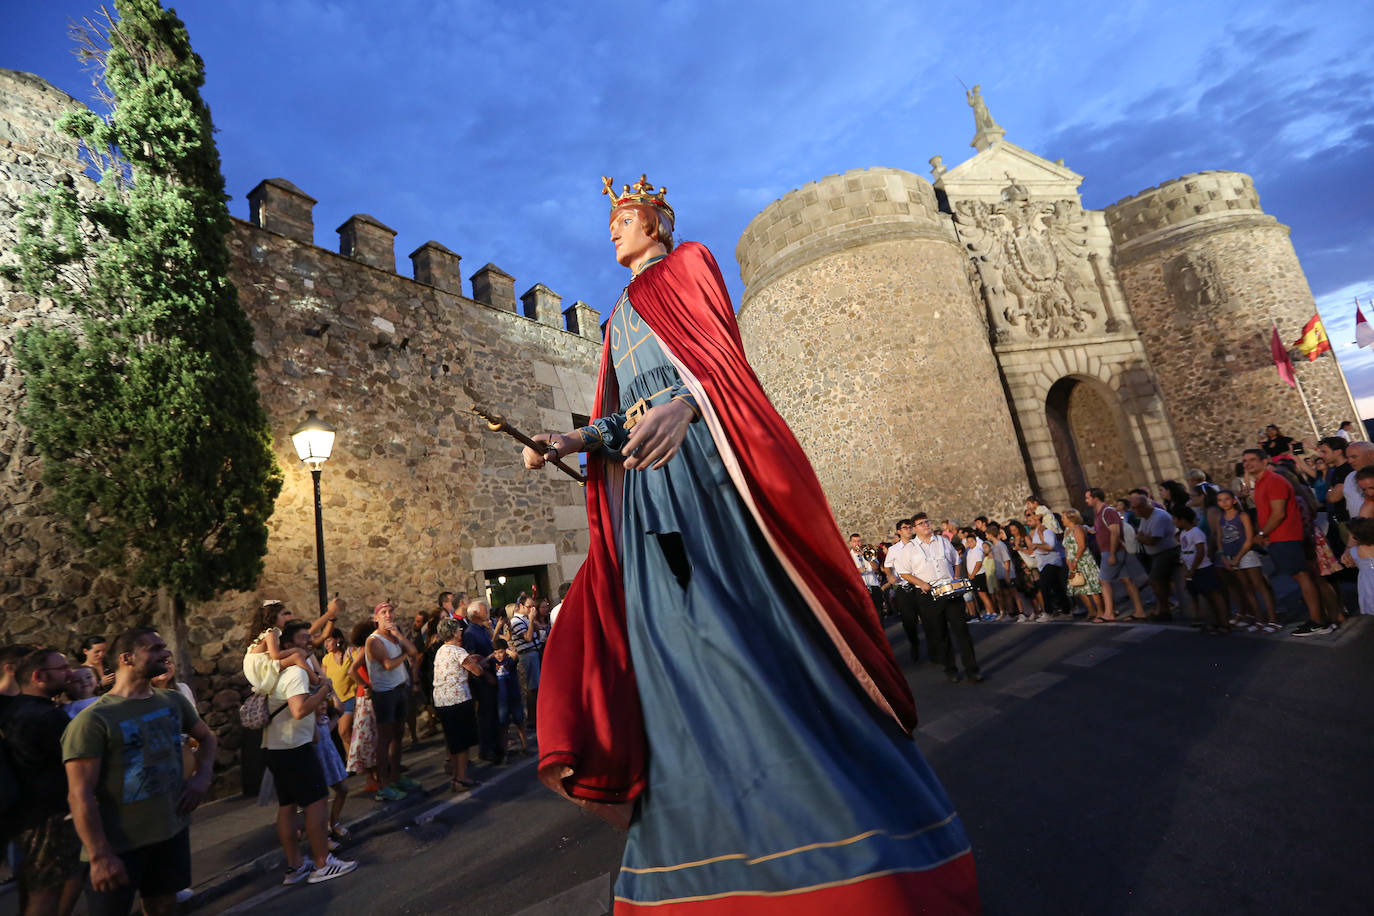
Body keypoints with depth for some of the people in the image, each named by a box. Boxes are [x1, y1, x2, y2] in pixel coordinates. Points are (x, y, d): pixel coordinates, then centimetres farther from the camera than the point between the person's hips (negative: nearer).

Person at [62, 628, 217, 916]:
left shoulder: (174, 701, 2)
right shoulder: (94, 719, -18)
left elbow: (207, 737, 18)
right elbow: (80, 795, -19)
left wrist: (203, 776, 1)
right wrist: (100, 856, -20)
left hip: (173, 830, 6)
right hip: (119, 844, -5)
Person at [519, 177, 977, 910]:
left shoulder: (687, 266, 14)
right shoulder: (619, 317, 31)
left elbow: (720, 354, -4)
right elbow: (622, 415, 21)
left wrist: (684, 404, -23)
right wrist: (574, 441, 6)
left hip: (703, 462, -6)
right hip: (644, 481, 7)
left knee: (755, 627, -10)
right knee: (672, 643, 1)